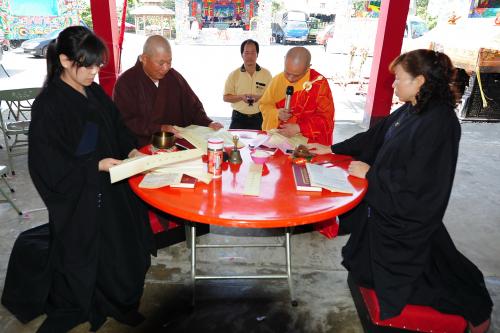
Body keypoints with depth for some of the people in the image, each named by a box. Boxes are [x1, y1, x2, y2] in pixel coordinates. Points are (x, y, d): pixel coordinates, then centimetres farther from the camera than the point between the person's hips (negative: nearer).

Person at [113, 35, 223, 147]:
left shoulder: (174, 77, 10)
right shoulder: (126, 82, -4)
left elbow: (193, 106, 15)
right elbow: (125, 122, -12)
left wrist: (209, 123, -4)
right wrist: (160, 128, -23)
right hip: (142, 149, -4)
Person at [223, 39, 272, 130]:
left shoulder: (266, 74, 3)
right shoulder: (234, 75, 3)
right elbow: (226, 97, 3)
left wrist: (260, 97, -16)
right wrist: (241, 97, -15)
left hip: (259, 119, 0)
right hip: (238, 118, 0)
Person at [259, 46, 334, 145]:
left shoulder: (319, 82, -9)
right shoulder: (277, 80, 1)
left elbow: (326, 117, -9)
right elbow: (264, 105, 11)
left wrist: (298, 128, -20)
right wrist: (276, 114, -11)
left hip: (308, 141, -2)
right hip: (276, 138, 3)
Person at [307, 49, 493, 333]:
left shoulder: (439, 122, -26)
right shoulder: (410, 111, 0)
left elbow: (416, 182, -29)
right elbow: (373, 138, 10)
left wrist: (370, 173, -18)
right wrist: (332, 150, 12)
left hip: (408, 220, -9)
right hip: (388, 207, 9)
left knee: (400, 284, 13)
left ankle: (472, 303, 33)